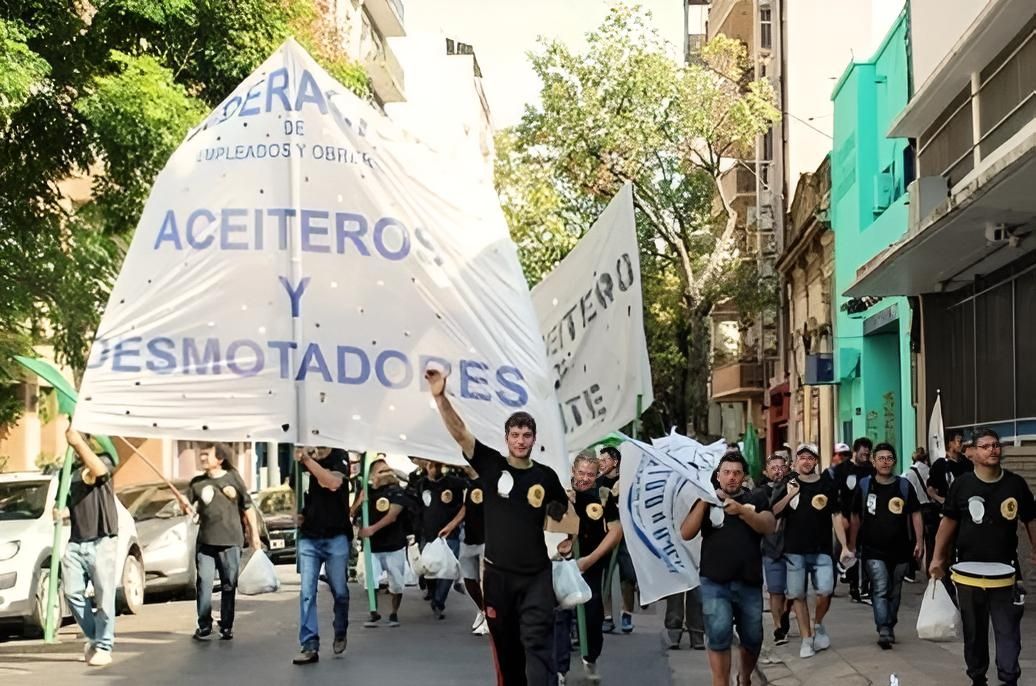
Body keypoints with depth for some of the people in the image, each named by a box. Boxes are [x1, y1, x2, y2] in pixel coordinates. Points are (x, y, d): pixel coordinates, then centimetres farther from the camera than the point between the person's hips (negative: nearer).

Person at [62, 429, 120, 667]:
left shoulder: (103, 460, 1)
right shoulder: (68, 472, 17)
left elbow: (99, 470, -25)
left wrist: (78, 441, -27)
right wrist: (60, 513, 5)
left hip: (101, 542, -5)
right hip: (75, 543, 5)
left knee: (104, 595, -3)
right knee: (72, 592, -3)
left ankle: (104, 647, 5)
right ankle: (93, 636, 15)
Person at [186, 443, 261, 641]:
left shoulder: (233, 478, 2)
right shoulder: (197, 483, 7)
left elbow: (247, 507, 6)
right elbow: (189, 507, 4)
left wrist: (254, 534, 5)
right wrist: (187, 507, -20)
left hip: (230, 542, -1)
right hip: (205, 542, 1)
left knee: (229, 586, 4)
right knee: (204, 584, -3)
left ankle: (226, 626, 12)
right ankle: (204, 626, 5)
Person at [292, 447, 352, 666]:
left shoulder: (340, 457, -4)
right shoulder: (303, 460, 7)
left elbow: (333, 482, -25)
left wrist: (307, 459, -28)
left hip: (336, 537, -3)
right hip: (308, 537, 3)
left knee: (339, 591, 6)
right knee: (307, 592, -6)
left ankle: (340, 633, 30)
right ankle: (310, 646, -6)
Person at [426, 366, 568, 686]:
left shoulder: (546, 476, 1)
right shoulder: (491, 464, -3)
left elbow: (564, 513, 19)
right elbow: (459, 432, -14)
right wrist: (440, 396, -26)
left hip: (536, 574, 0)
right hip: (497, 573, 0)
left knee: (537, 641, -8)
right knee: (505, 643, 11)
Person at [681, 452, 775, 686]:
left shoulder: (756, 498, 7)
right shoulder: (707, 500, 7)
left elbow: (769, 526, -11)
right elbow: (686, 534, -4)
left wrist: (741, 510, -27)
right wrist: (704, 501, -15)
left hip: (749, 582, 2)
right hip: (715, 582, -1)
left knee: (752, 639, 13)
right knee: (719, 635, -17)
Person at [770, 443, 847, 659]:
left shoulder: (827, 484, 4)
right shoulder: (787, 485, 5)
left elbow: (836, 516, 4)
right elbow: (772, 514, 0)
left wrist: (844, 545, -3)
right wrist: (789, 496, -14)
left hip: (821, 550, -1)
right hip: (794, 550, 1)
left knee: (825, 592, -12)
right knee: (798, 595, 3)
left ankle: (818, 625, 15)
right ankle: (807, 638, 14)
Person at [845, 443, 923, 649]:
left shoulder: (904, 485, 3)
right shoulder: (864, 485, 0)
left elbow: (915, 514, 5)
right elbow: (856, 517, 5)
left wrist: (919, 541, -3)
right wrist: (852, 546, 4)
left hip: (900, 549, 2)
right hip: (874, 550, -2)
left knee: (894, 592, 13)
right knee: (880, 590, -15)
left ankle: (890, 627, 26)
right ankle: (884, 631, -20)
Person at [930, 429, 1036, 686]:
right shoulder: (961, 484, -3)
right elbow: (949, 521, 3)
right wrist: (938, 557, -1)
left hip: (1005, 570, 0)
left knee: (1008, 630, -2)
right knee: (974, 631, 12)